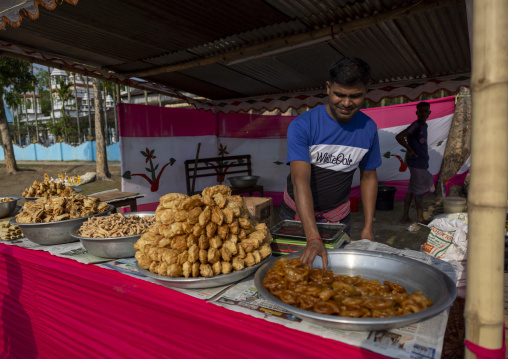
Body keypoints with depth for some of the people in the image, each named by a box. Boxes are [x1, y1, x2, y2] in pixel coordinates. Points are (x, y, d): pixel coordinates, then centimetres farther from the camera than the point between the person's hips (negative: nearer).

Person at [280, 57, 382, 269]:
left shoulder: (368, 128, -8)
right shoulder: (302, 126, -22)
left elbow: (368, 176, 3)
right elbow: (300, 180, -32)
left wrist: (368, 228, -3)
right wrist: (313, 239, -43)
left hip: (338, 217, 2)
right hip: (297, 214, -2)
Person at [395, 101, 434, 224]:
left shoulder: (424, 125, 12)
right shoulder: (416, 125, -16)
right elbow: (399, 137, -26)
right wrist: (410, 150, -18)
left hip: (421, 162, 9)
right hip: (417, 163, -9)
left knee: (412, 189, 11)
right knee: (419, 190, 1)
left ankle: (405, 216, 18)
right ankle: (421, 218, 14)